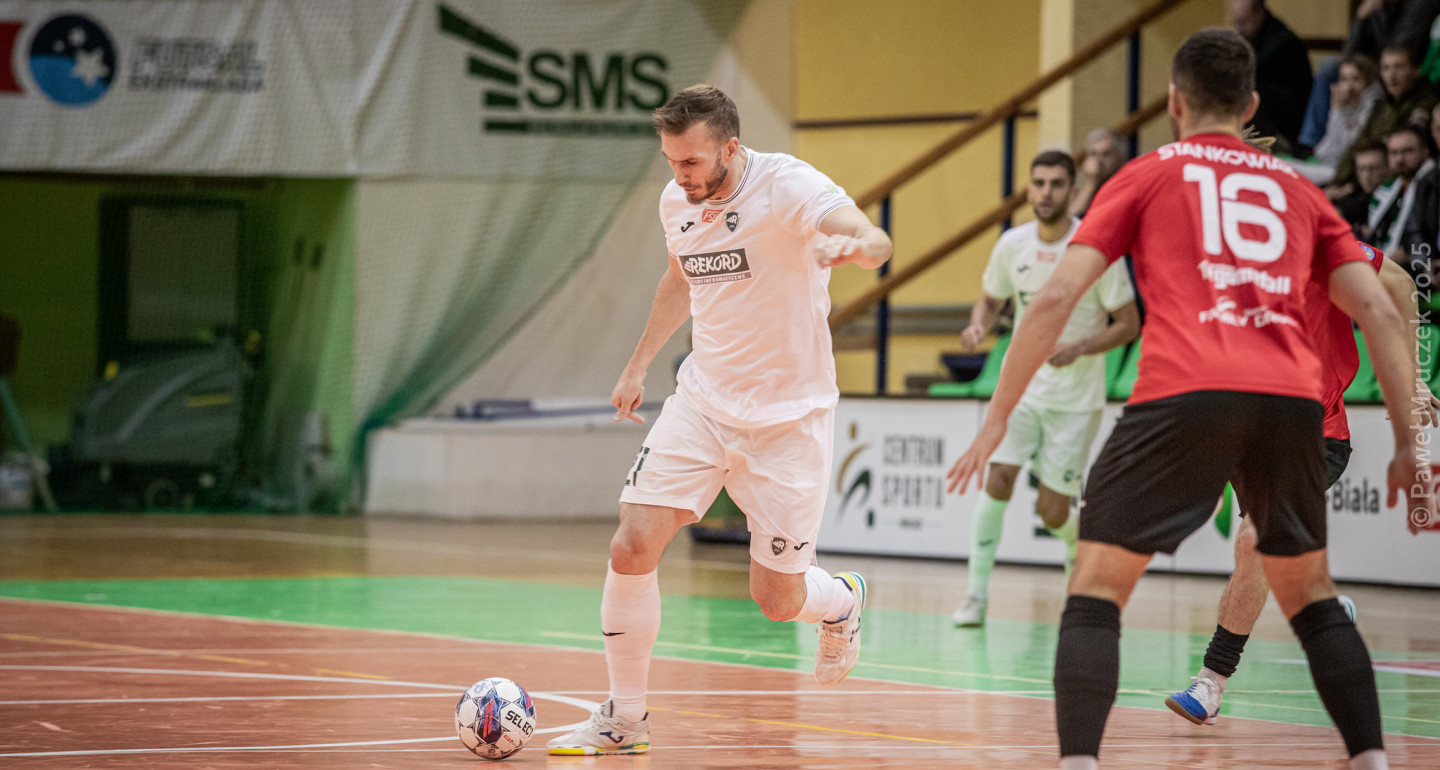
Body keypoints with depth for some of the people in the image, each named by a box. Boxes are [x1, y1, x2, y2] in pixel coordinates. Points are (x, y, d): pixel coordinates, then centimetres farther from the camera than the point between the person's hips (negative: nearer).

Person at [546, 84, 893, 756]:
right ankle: (624, 719, 1)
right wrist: (638, 365, 25)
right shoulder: (676, 202, 1)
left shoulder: (786, 185, -19)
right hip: (703, 400, 5)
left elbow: (875, 243, -35)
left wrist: (852, 245, -58)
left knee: (777, 599, 0)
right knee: (633, 547, -13)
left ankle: (843, 602, 38)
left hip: (788, 416, -5)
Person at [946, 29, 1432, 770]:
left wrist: (996, 418, 11)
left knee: (1096, 589, 5)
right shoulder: (1297, 188, 25)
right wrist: (1409, 444, 16)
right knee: (1308, 592, 22)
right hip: (1291, 400, 3)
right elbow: (1377, 310, 15)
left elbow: (1056, 296, 7)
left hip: (1182, 395, -3)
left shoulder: (1149, 174, 17)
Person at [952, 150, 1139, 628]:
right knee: (998, 479, -17)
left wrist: (1078, 348, -24)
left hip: (1076, 395, -2)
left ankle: (1081, 545, 36)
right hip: (1021, 384, 3)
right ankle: (976, 595, -10)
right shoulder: (1012, 245, -3)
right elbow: (991, 299, 14)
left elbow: (1129, 324, -8)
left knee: (1051, 511, -1)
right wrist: (978, 327, -9)